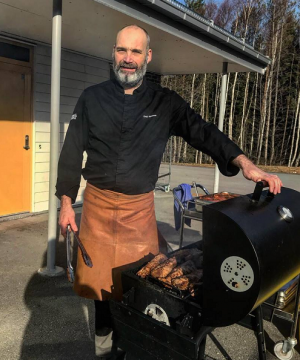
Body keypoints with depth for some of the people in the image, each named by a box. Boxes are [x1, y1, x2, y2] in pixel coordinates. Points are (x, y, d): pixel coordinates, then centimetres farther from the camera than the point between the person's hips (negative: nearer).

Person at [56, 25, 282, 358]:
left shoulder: (165, 103, 0)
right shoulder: (92, 98, 0)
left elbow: (203, 133, -6)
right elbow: (72, 152, 2)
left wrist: (245, 163, -20)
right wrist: (66, 203, -1)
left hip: (140, 206, 0)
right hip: (97, 204, 1)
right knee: (99, 277, 10)